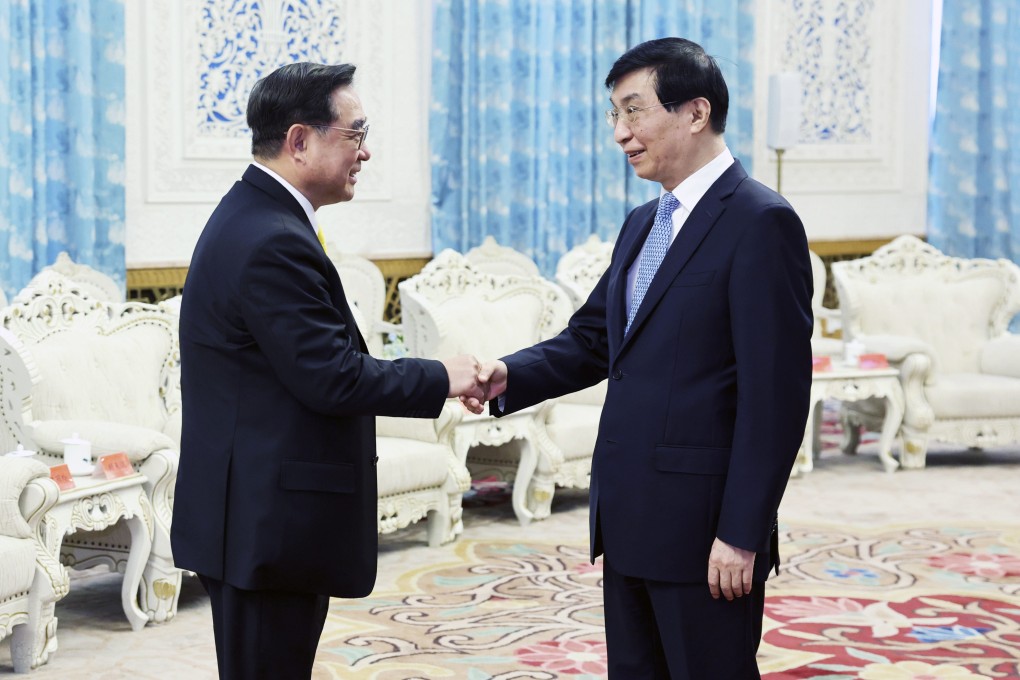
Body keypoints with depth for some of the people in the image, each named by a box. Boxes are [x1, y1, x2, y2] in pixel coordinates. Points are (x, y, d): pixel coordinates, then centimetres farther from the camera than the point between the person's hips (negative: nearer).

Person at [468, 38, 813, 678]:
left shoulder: (761, 223, -12)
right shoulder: (642, 225, 16)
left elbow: (776, 395, -17)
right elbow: (591, 338, 17)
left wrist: (741, 534, -19)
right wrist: (511, 376, -3)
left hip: (703, 526, -8)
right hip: (628, 522, 8)